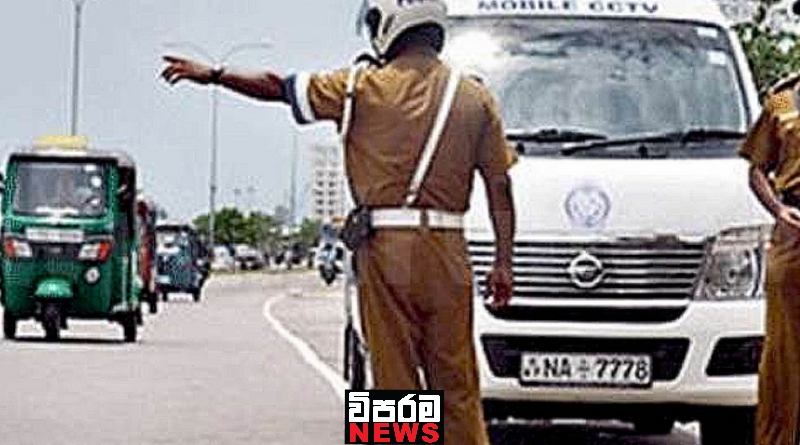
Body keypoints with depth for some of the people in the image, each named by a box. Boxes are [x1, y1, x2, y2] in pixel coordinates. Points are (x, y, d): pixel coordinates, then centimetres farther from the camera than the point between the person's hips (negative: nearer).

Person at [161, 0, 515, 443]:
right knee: (456, 384, 5)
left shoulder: (364, 86, 0)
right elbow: (500, 185, 4)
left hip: (385, 245, -2)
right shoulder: (475, 97, 6)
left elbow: (279, 88, 10)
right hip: (448, 252, 2)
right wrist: (503, 262, 7)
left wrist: (213, 74, 23)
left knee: (395, 379, 3)